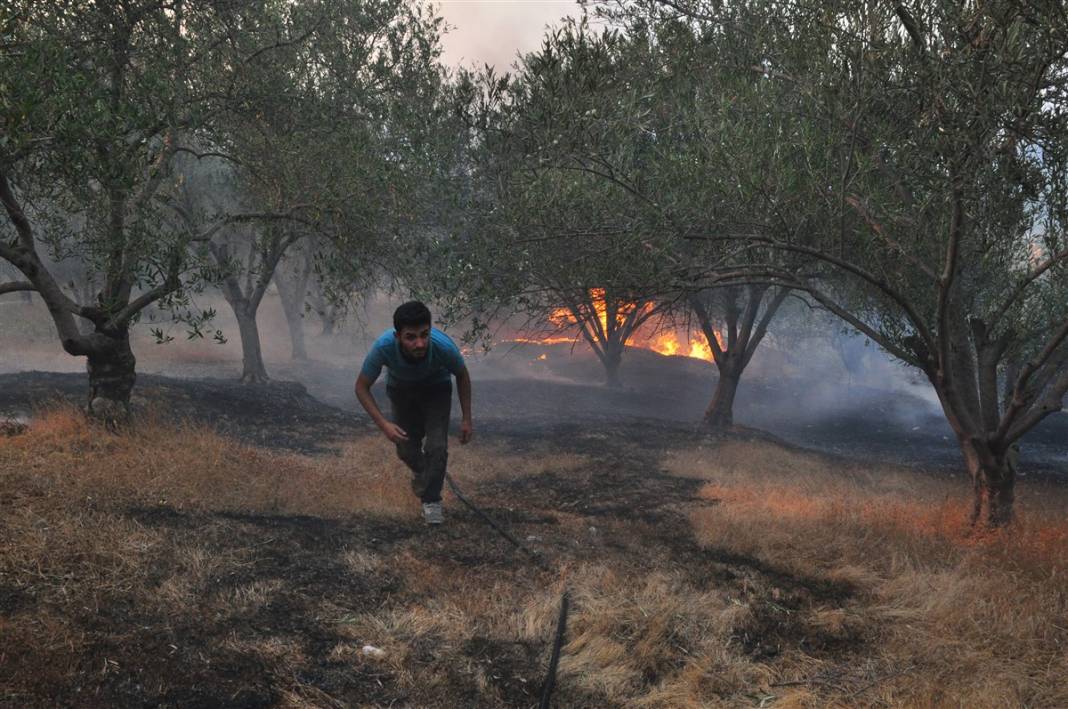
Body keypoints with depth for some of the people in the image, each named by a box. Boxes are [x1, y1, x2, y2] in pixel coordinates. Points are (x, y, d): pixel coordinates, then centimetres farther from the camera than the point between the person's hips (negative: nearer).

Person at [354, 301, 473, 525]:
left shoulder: (443, 346, -38)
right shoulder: (383, 346, -39)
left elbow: (462, 375, -14)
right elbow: (362, 387, -23)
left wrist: (466, 419, -11)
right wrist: (383, 424, -33)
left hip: (436, 388, -1)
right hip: (401, 389, 1)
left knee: (437, 446, -16)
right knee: (406, 450, 6)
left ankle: (431, 500, 8)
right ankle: (419, 471, 42)